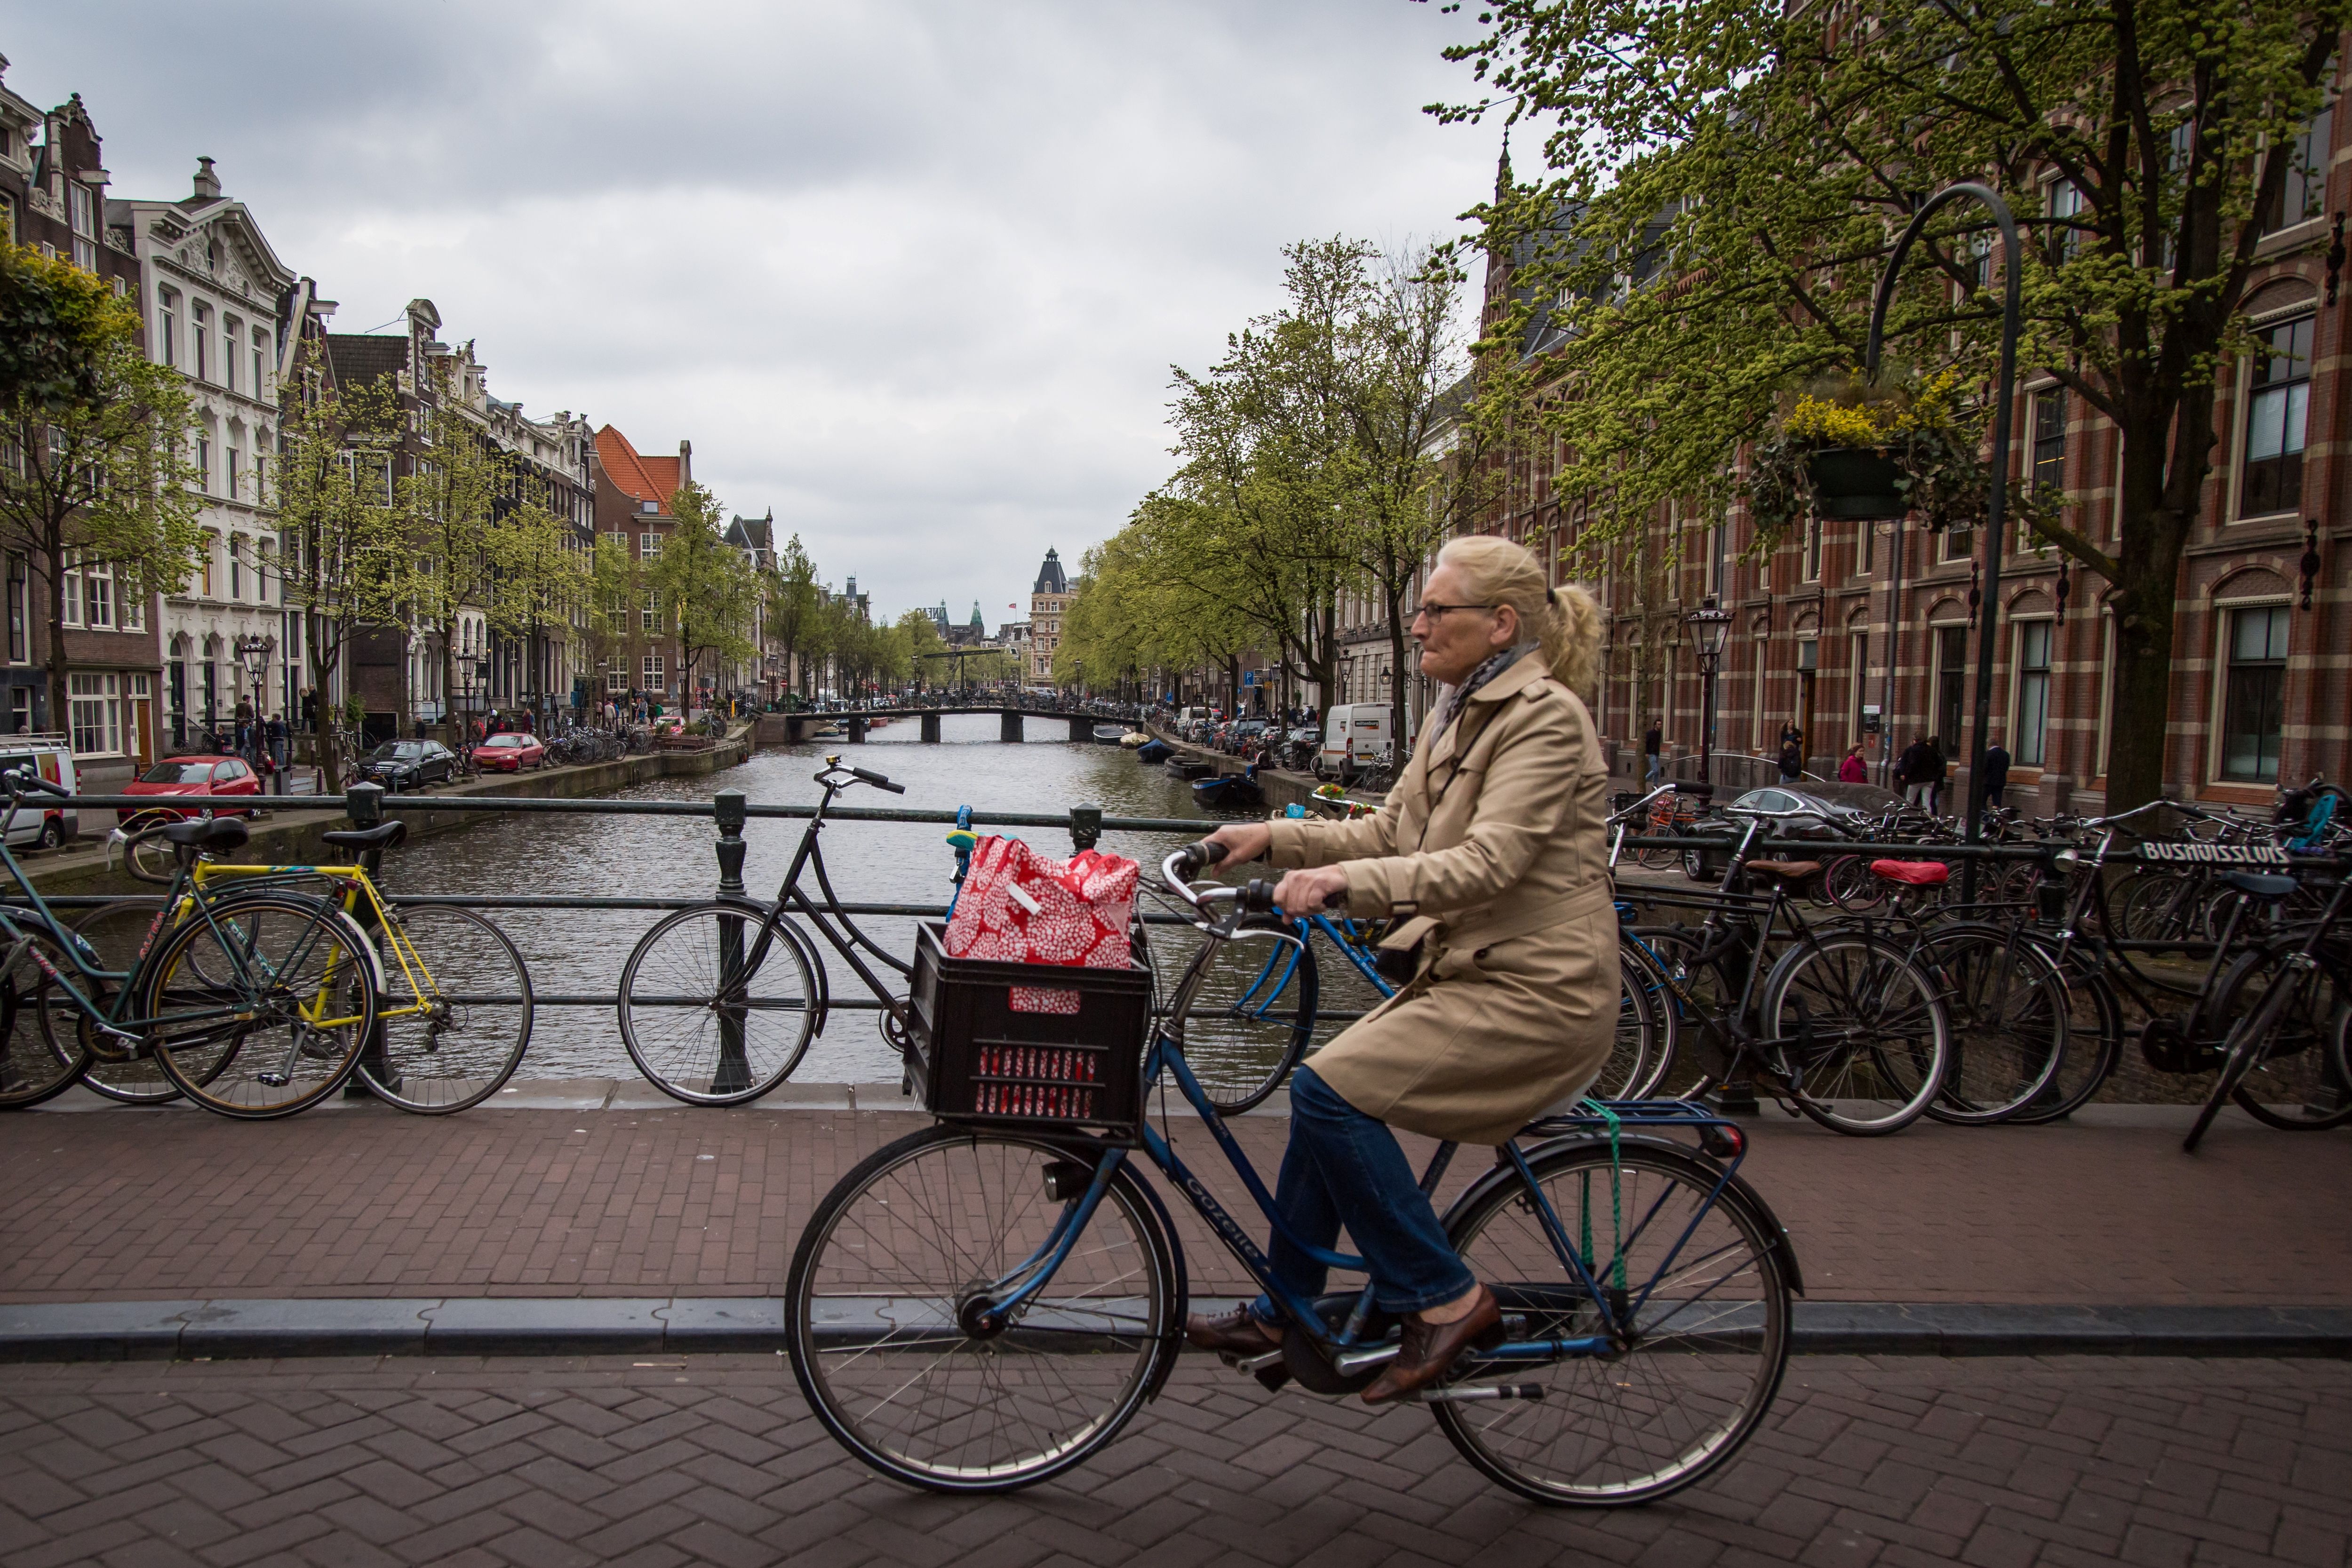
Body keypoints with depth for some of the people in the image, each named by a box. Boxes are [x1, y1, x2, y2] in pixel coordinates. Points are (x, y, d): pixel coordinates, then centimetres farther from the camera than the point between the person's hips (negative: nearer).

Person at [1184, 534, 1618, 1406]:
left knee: (1331, 1090, -18)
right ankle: (1283, 1314, 22)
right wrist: (1273, 838, 6)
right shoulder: (1460, 714, 14)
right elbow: (1391, 832, 16)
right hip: (1473, 974, 10)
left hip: (1535, 994, -10)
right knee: (1331, 1094, 6)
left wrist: (1345, 880, -35)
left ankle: (1444, 1299, -4)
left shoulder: (1545, 718, -16)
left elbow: (1489, 861, -27)